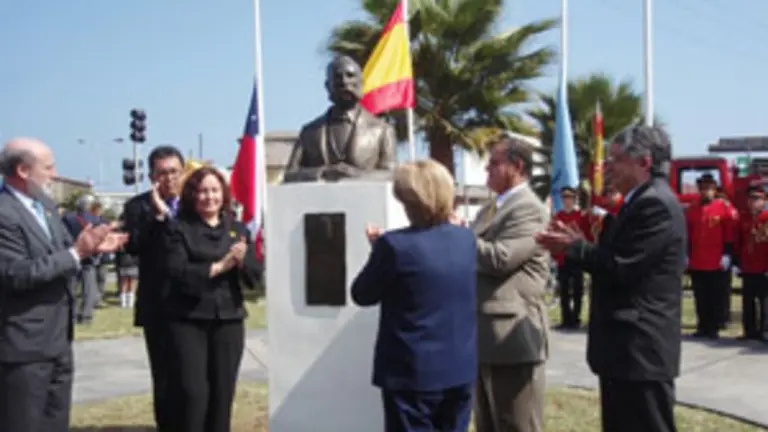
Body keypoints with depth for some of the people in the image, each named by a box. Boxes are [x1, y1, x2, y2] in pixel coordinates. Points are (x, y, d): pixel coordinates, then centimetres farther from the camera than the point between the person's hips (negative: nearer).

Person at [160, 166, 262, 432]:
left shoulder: (238, 229, 10)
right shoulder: (178, 228, 0)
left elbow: (255, 275, 5)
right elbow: (177, 271, -13)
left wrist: (242, 261, -16)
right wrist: (218, 266, -19)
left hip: (229, 320, 3)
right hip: (188, 320, -3)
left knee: (223, 391, 7)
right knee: (193, 391, -6)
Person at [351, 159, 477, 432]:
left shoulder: (395, 245, -18)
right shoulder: (467, 239, 2)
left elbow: (362, 295, -7)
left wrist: (378, 250, 5)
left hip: (413, 372, -6)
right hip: (460, 368, 6)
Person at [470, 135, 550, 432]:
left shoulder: (529, 209, -12)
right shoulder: (490, 210, 18)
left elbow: (498, 258, -22)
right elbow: (477, 255, 18)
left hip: (512, 337, -10)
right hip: (488, 337, 10)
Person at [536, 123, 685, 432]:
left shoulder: (656, 204, -17)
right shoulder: (642, 202, 17)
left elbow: (621, 267, -23)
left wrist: (572, 247, -10)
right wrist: (577, 244, 3)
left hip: (641, 349, -11)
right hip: (628, 347, 11)